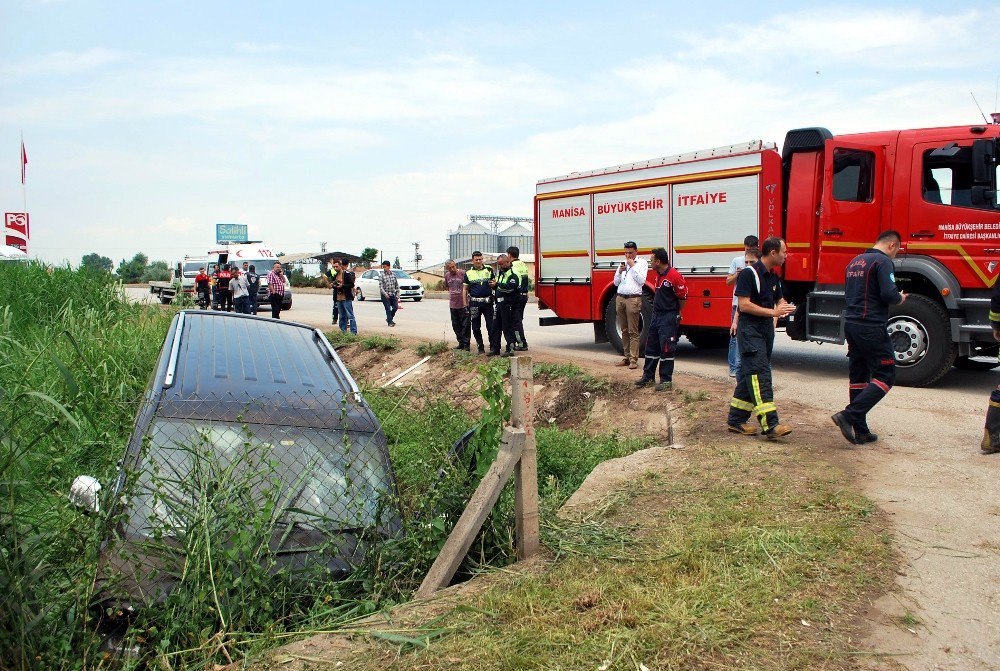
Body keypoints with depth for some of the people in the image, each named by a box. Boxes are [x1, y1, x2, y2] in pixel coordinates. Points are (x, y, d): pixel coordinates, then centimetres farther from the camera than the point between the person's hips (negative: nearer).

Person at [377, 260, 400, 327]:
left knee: (395, 307, 2)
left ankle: (389, 318, 24)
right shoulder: (381, 275, -5)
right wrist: (385, 293, -22)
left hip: (393, 294, 4)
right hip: (385, 295, -4)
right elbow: (380, 286, -10)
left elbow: (397, 285, 12)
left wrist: (397, 293, 6)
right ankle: (390, 322, 5)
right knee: (388, 309, -3)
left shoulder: (393, 274, 7)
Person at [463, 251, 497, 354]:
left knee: (491, 326, -3)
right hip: (474, 303, 1)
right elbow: (465, 289, 10)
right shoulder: (468, 273, 6)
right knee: (476, 327, 4)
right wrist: (465, 304, 5)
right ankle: (480, 348, 14)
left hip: (487, 302, -1)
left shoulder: (489, 270, 6)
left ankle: (493, 347, 4)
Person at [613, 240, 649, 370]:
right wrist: (620, 271, -2)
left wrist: (633, 266, -9)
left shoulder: (642, 263, 3)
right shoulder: (622, 263, 18)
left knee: (633, 331, -7)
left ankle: (633, 359, -8)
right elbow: (616, 282, 16)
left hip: (633, 298, -5)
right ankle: (627, 357, 12)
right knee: (624, 330, 7)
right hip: (620, 298, 6)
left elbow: (641, 281, -8)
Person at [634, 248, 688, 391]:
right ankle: (648, 376, 24)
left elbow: (683, 297, -13)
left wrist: (676, 313, -1)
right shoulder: (658, 276, 12)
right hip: (656, 315, 9)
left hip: (669, 317, -9)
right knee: (651, 346, 14)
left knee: (666, 349, -3)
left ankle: (666, 380, 5)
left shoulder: (674, 276, -17)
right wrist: (658, 309, 15)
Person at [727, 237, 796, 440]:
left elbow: (779, 299, 26)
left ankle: (736, 420, 17)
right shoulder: (749, 273, -13)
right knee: (759, 375, -14)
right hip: (750, 330, -9)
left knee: (749, 375, 10)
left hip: (766, 330, 9)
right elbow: (744, 305, -19)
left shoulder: (773, 277, 14)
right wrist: (773, 312, -22)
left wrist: (785, 307, 2)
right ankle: (770, 425, -20)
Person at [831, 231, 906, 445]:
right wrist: (900, 298, 1)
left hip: (850, 323, 9)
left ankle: (860, 431, 14)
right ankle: (849, 415, -12)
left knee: (858, 377, 11)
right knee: (885, 375, -1)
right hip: (871, 327, -9)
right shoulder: (883, 261, -10)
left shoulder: (855, 261, 17)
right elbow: (889, 294, -21)